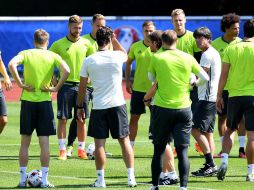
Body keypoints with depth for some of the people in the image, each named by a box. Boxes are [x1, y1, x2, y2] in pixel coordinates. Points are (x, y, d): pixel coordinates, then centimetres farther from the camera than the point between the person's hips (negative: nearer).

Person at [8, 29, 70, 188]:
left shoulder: (26, 53, 2)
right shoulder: (53, 56, 2)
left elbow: (12, 64, -18)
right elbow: (66, 70, -15)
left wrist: (20, 83, -11)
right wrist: (56, 88, -6)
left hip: (27, 101, 0)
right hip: (45, 101, 0)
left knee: (25, 142, 9)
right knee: (44, 142, 3)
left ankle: (23, 179, 9)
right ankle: (44, 180, 1)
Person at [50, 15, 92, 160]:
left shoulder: (86, 44, 5)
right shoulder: (59, 44, -1)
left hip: (81, 85, 2)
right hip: (65, 85, -2)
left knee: (81, 119, 3)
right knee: (63, 119, -2)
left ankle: (81, 149, 12)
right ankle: (63, 150, 4)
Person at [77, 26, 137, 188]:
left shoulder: (89, 61, -2)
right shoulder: (116, 57, -4)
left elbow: (82, 87, 2)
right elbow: (125, 55, 24)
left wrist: (80, 107, 12)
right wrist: (114, 39, 21)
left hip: (98, 107, 0)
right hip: (117, 104, 0)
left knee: (99, 143, 3)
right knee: (125, 141, 8)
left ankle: (100, 179, 3)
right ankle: (131, 177, 7)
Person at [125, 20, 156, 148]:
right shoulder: (136, 46, 1)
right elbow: (128, 62, 15)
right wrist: (128, 80, 8)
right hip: (137, 88, 3)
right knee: (134, 118, 7)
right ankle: (130, 146, 15)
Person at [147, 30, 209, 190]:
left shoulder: (156, 58, -6)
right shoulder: (188, 58, -2)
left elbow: (151, 78, 11)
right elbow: (205, 77, 7)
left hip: (162, 108, -1)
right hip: (183, 109, 1)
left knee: (159, 150, 10)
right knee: (183, 150, 1)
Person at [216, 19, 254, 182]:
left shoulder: (231, 49, 2)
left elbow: (224, 75, 2)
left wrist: (219, 96, 9)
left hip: (234, 95, 2)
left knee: (230, 129, 19)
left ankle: (224, 161, 0)